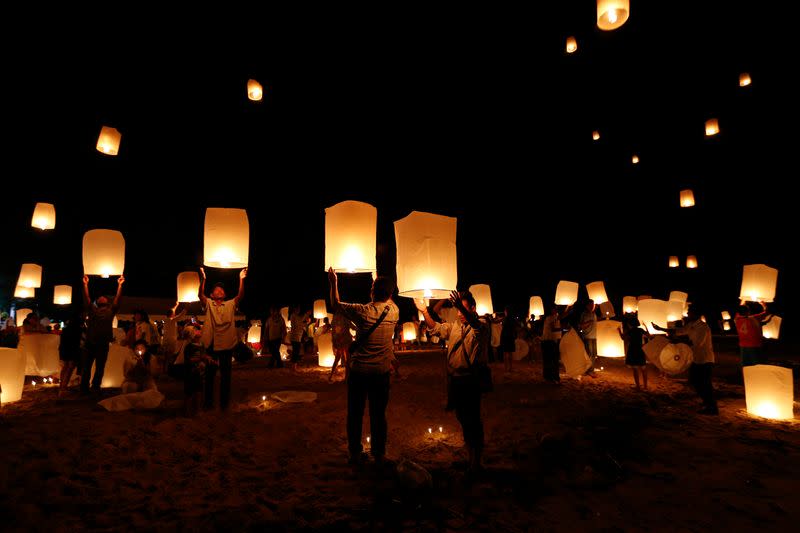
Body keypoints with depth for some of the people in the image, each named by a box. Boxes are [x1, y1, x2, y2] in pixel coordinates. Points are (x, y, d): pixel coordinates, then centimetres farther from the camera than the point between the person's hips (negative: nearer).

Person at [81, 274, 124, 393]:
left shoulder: (111, 310, 13)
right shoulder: (92, 309, 15)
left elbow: (117, 298, 6)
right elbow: (86, 298, 9)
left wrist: (120, 285, 1)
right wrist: (85, 284, 3)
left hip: (103, 344, 0)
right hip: (90, 343, 1)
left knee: (100, 369, 7)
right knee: (86, 367, 5)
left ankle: (95, 388, 17)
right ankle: (84, 388, 15)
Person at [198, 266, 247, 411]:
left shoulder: (231, 304, 8)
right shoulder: (208, 304, 7)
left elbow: (240, 295, -6)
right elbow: (200, 294, -10)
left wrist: (241, 279, -17)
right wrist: (203, 279, -23)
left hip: (227, 344, 0)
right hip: (211, 344, 0)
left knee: (226, 374, 8)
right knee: (209, 373, 11)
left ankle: (224, 402, 20)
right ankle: (208, 401, 25)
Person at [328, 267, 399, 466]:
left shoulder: (362, 311, -15)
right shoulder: (394, 311, -7)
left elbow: (336, 305, 1)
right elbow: (387, 299, 19)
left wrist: (333, 283, 10)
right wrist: (381, 284, 27)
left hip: (359, 371, -2)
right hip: (381, 372, 2)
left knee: (355, 414, 13)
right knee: (378, 414, 14)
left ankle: (355, 454, 24)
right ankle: (379, 454, 25)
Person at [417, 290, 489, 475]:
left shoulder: (481, 326, -9)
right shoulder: (455, 326, 13)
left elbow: (475, 324, -33)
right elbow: (435, 328, 15)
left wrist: (461, 307, -52)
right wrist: (424, 312, -1)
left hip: (471, 379, -7)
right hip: (455, 379, 7)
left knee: (473, 420, 0)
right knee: (462, 418, 17)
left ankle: (476, 463, 15)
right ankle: (470, 456, 34)